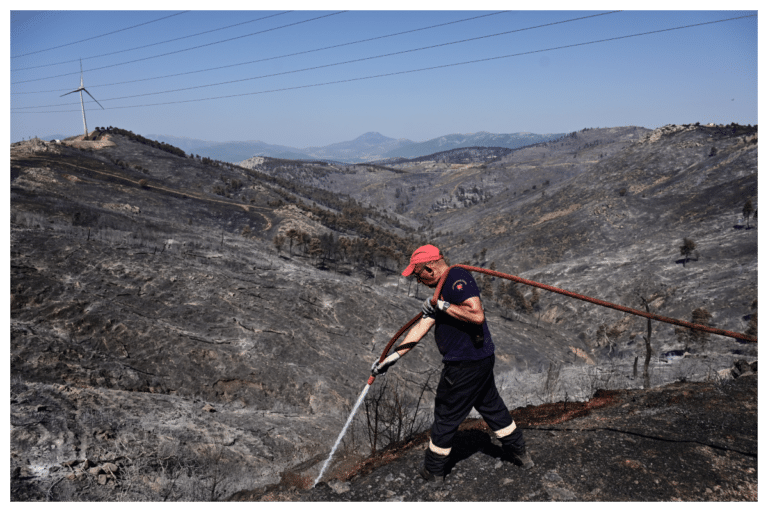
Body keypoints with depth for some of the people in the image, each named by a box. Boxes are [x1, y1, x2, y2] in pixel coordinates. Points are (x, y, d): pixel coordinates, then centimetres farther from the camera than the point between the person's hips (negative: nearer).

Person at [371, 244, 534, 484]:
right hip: (482, 358, 10)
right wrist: (392, 357, 11)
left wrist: (443, 306, -23)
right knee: (491, 405, 24)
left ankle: (433, 470, 25)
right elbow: (421, 327, 13)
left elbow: (477, 315, -31)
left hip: (465, 365, -10)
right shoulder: (441, 289, 13)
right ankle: (519, 452, 39)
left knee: (446, 416, 7)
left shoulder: (458, 278, -18)